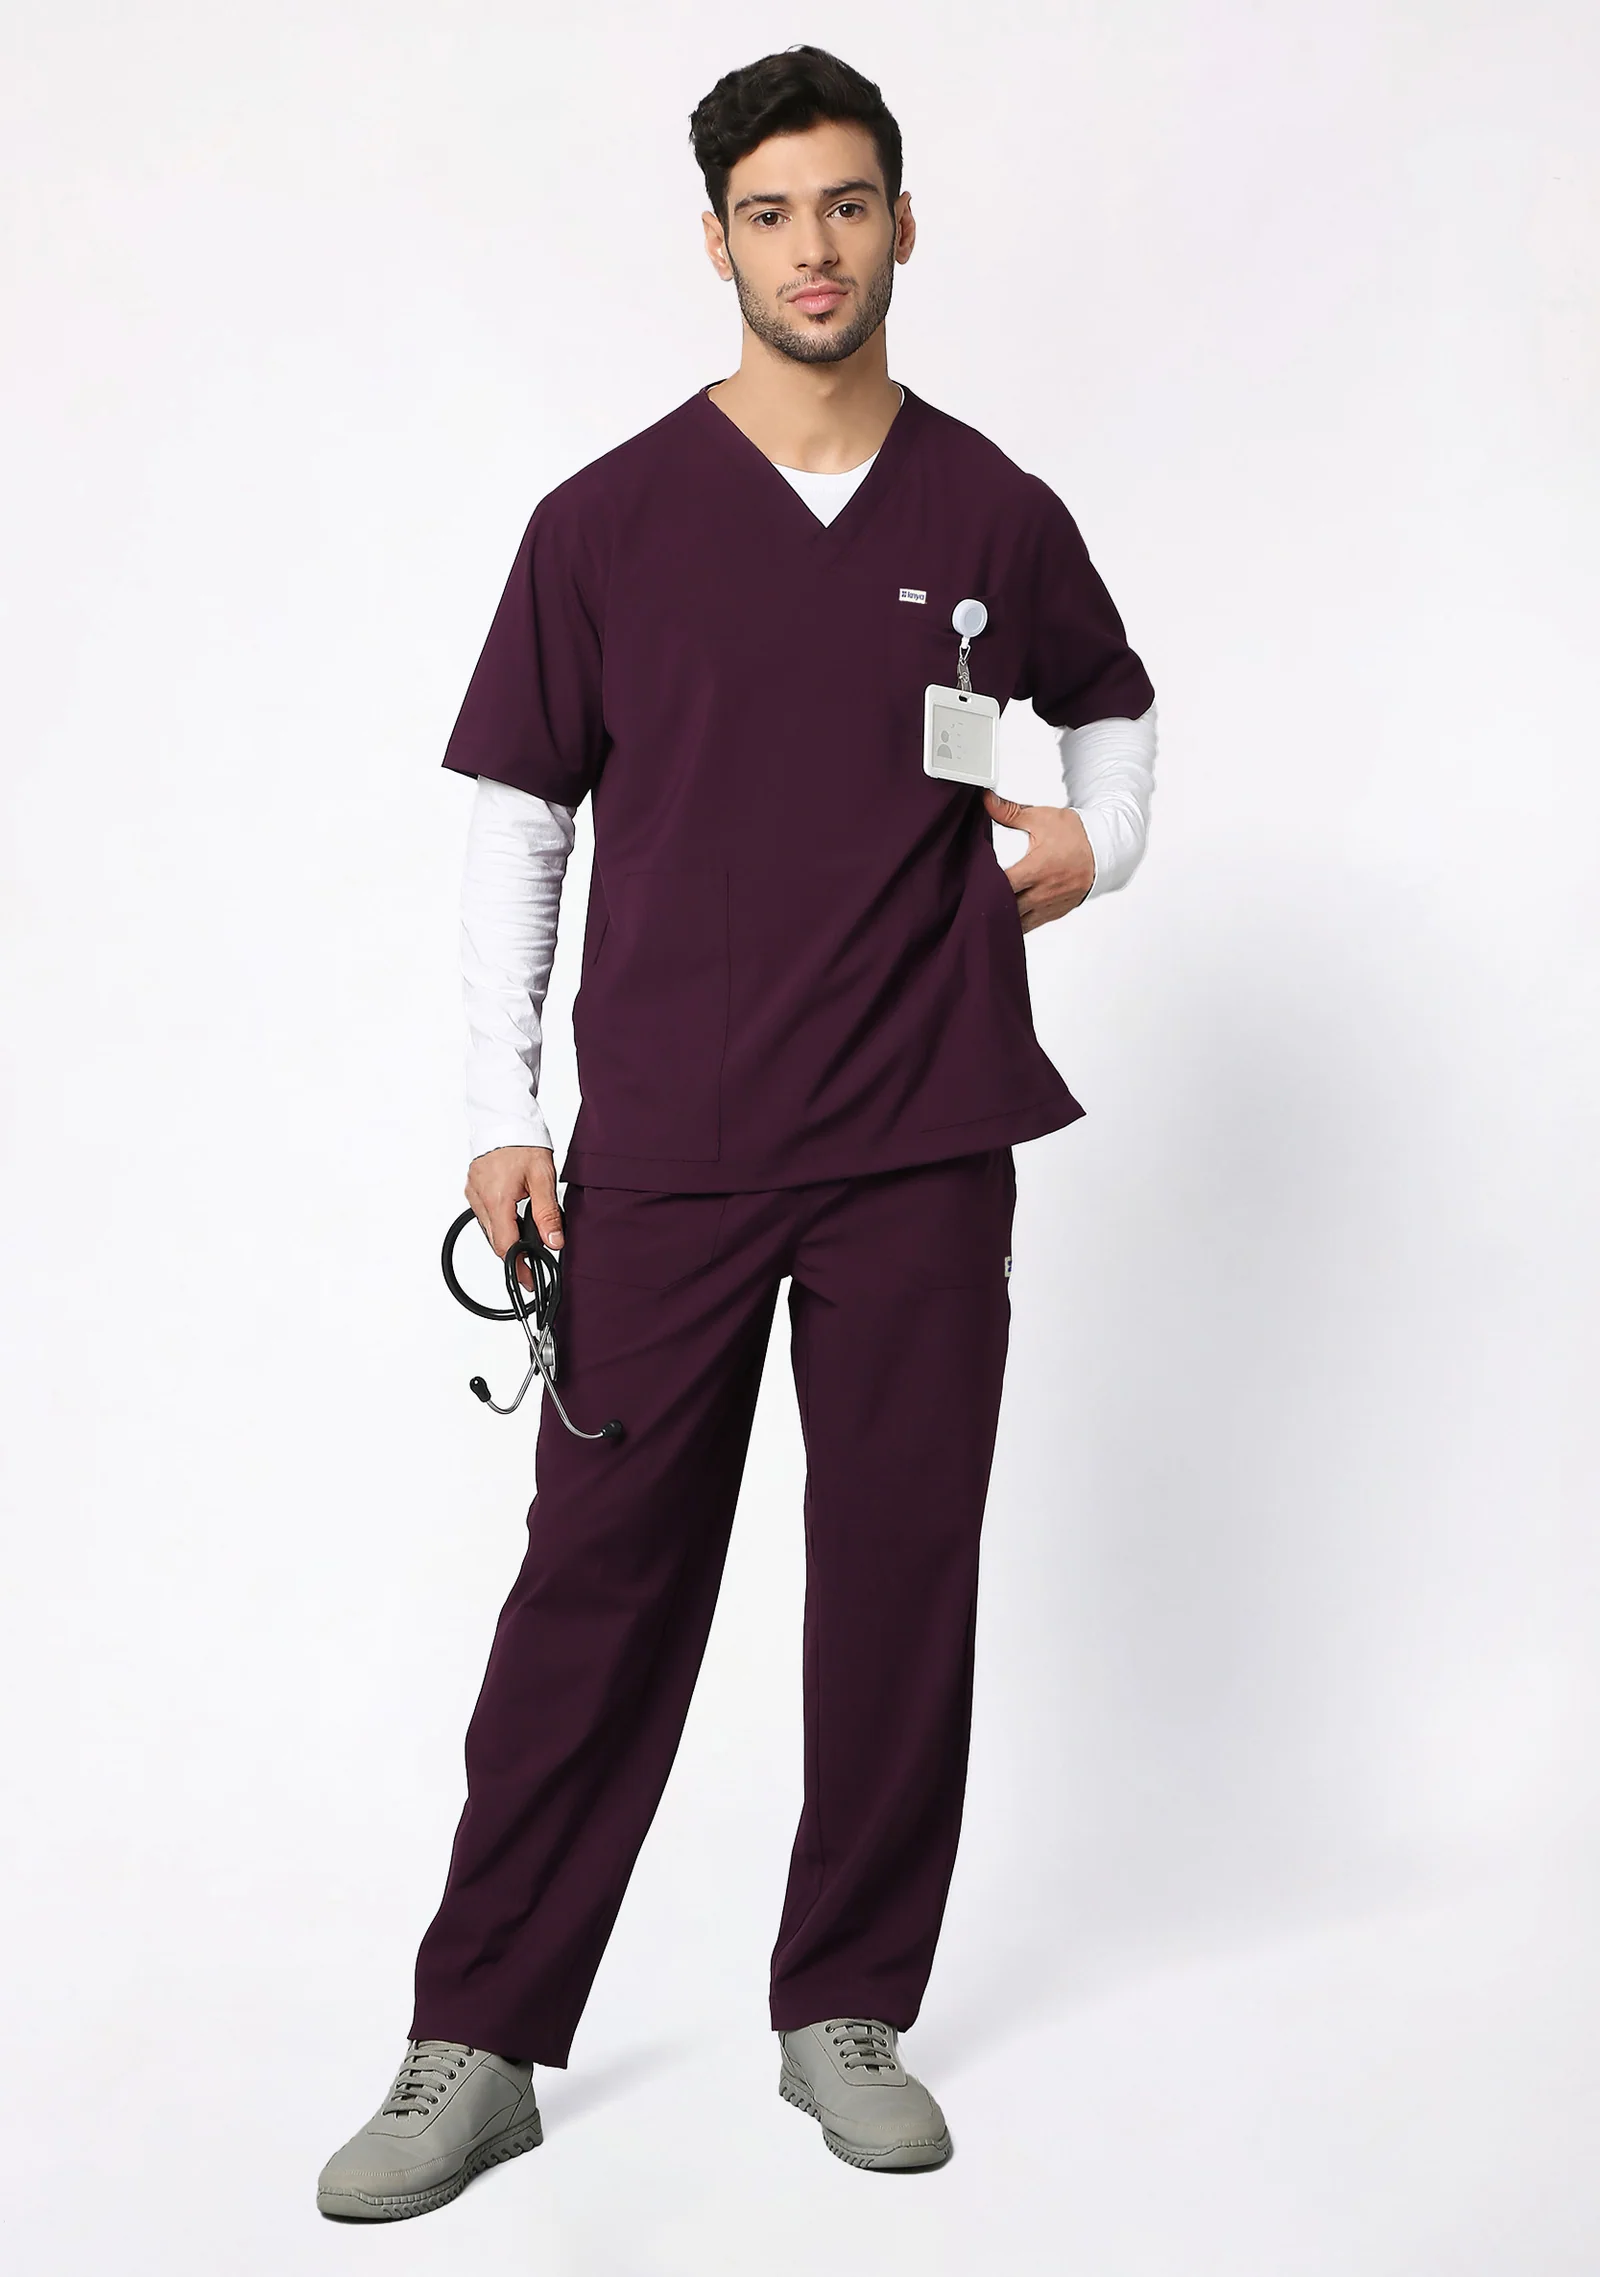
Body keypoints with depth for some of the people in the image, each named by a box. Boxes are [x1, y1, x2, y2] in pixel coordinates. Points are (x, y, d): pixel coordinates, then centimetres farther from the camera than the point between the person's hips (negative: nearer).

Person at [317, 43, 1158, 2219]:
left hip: (922, 1146, 2)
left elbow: (1115, 707, 25)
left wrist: (1092, 842, 4)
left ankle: (847, 2012, 22)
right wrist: (501, 1115, -1)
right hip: (666, 1152, -1)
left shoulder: (996, 518, 6)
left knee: (901, 1583, 6)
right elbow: (513, 824, 4)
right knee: (598, 1581, 1)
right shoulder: (608, 523, 2)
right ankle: (481, 2042, 11)